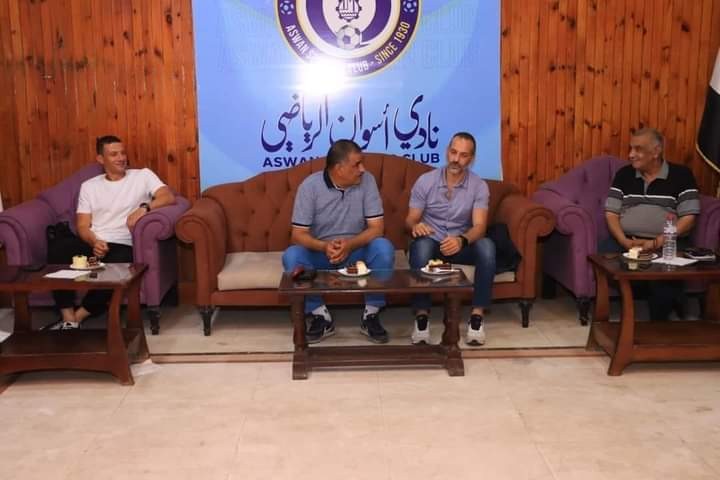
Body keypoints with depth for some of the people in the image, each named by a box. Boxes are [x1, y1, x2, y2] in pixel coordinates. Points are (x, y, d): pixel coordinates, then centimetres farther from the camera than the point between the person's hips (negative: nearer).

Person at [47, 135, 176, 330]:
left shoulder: (142, 176, 10)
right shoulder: (89, 186, 17)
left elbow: (169, 197, -5)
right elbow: (83, 225, 10)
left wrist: (144, 208, -24)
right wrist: (94, 242, -14)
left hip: (122, 245, -2)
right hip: (93, 243, 3)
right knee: (56, 250, -29)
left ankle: (77, 316, -17)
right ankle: (68, 319, -26)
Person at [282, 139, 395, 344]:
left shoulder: (367, 180, -9)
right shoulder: (309, 186, -14)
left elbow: (377, 227, -12)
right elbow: (298, 234, -15)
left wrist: (350, 244, -31)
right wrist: (324, 246, -36)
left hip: (356, 250, 1)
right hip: (320, 252, -1)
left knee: (384, 248, -29)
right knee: (291, 256, -30)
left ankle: (371, 315, -14)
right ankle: (321, 316, -14)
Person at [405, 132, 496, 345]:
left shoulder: (479, 186, -6)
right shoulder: (425, 181, -6)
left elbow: (479, 226, -17)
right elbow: (410, 220, -4)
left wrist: (461, 240, -40)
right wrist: (415, 226, -30)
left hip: (461, 245, 1)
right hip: (431, 243, -1)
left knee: (486, 246, -31)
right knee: (421, 244, -37)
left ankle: (477, 315, -24)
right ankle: (422, 316, -29)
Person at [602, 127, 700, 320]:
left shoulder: (681, 175, 2)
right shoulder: (624, 174, 12)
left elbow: (688, 218, -5)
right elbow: (611, 213, 7)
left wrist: (656, 243, -16)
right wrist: (624, 241, -11)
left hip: (667, 242, -3)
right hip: (625, 239, 3)